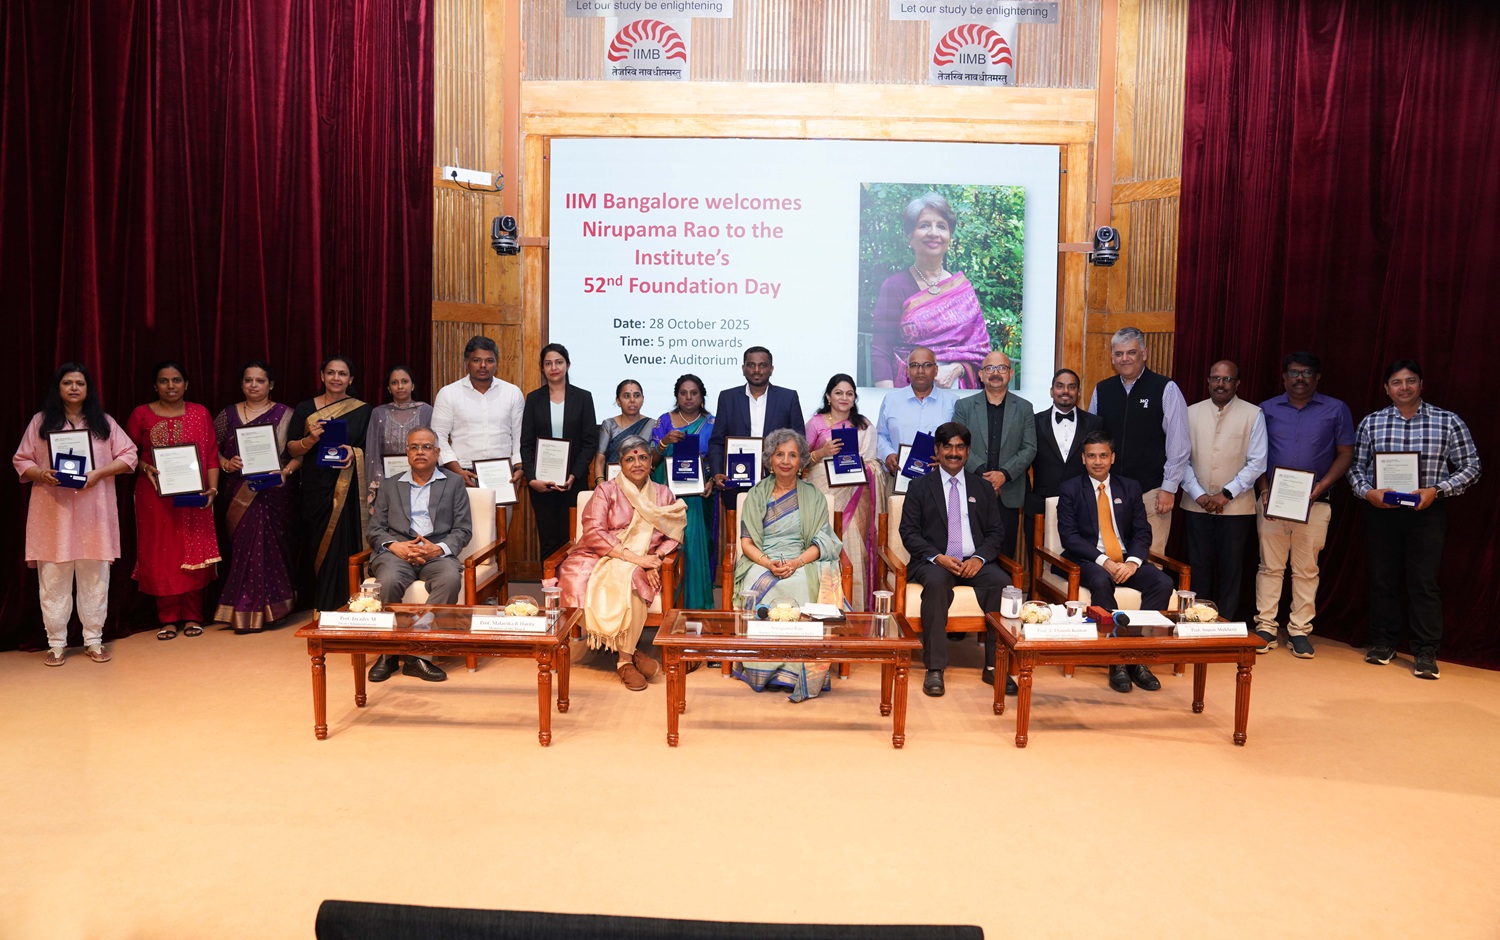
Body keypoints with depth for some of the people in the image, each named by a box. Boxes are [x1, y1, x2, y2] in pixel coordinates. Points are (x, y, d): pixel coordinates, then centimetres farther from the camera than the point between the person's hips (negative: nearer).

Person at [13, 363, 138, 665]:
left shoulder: (104, 422, 8)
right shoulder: (41, 421, 7)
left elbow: (129, 455, 3)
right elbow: (20, 461, 7)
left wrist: (99, 473, -12)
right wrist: (41, 474, -14)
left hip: (93, 512, 0)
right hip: (53, 513, 0)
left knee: (95, 578, 4)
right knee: (53, 580, 1)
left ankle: (94, 640, 14)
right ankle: (56, 643, 11)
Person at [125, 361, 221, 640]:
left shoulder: (200, 413, 7)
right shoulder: (141, 414, 5)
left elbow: (212, 455, 4)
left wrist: (212, 487, -6)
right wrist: (145, 467, -11)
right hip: (156, 497, 0)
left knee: (194, 555, 2)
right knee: (161, 556, 3)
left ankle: (192, 616, 12)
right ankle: (168, 618, 12)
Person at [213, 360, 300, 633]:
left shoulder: (285, 415, 4)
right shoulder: (228, 415, 10)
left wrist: (286, 471, -14)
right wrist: (226, 464, -7)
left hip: (273, 495, -2)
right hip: (239, 496, 2)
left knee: (268, 546, -5)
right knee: (244, 547, 0)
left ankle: (252, 611, 5)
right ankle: (246, 611, 9)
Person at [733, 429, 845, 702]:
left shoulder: (814, 497, 12)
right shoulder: (757, 494, 13)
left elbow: (820, 543, 3)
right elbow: (746, 542, 6)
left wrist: (796, 562, -17)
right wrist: (769, 563, -15)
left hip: (803, 564, 0)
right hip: (762, 563, 1)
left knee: (799, 588, -35)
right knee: (761, 589, -34)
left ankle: (798, 673, -30)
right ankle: (764, 669, -26)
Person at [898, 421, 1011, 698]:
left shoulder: (983, 487, 18)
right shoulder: (920, 486, 11)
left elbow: (996, 532, 12)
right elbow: (909, 532, 3)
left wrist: (979, 558, -10)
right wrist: (937, 557, -14)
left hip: (975, 562, 2)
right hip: (934, 562, -2)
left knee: (1000, 583, -29)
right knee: (936, 583, -36)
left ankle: (994, 666, -21)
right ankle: (935, 668, -32)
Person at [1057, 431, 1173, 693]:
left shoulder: (1130, 488, 13)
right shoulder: (1070, 490, 4)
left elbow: (1142, 532, 6)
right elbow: (1069, 535, -6)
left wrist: (1133, 561, -14)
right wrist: (1103, 561, -19)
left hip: (1127, 560, 4)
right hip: (1089, 561, -3)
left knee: (1163, 583, -24)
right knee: (1101, 582, -37)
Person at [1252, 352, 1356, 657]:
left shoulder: (1336, 410, 6)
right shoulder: (1267, 410, 9)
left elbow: (1345, 454, 5)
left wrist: (1322, 485, -8)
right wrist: (1264, 489, -4)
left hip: (1314, 503, -1)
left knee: (1306, 569, 4)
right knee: (1270, 566, 3)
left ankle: (1300, 630, 12)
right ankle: (1265, 627, 8)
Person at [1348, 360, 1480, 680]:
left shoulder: (1448, 422, 0)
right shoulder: (1371, 423, 5)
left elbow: (1470, 467, 1)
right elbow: (1356, 467, 8)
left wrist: (1436, 490, -13)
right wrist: (1368, 492, -10)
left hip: (1427, 512, -2)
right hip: (1380, 511, 2)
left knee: (1425, 582, -1)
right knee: (1383, 578, 9)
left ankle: (1425, 652, 7)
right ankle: (1383, 643, 22)